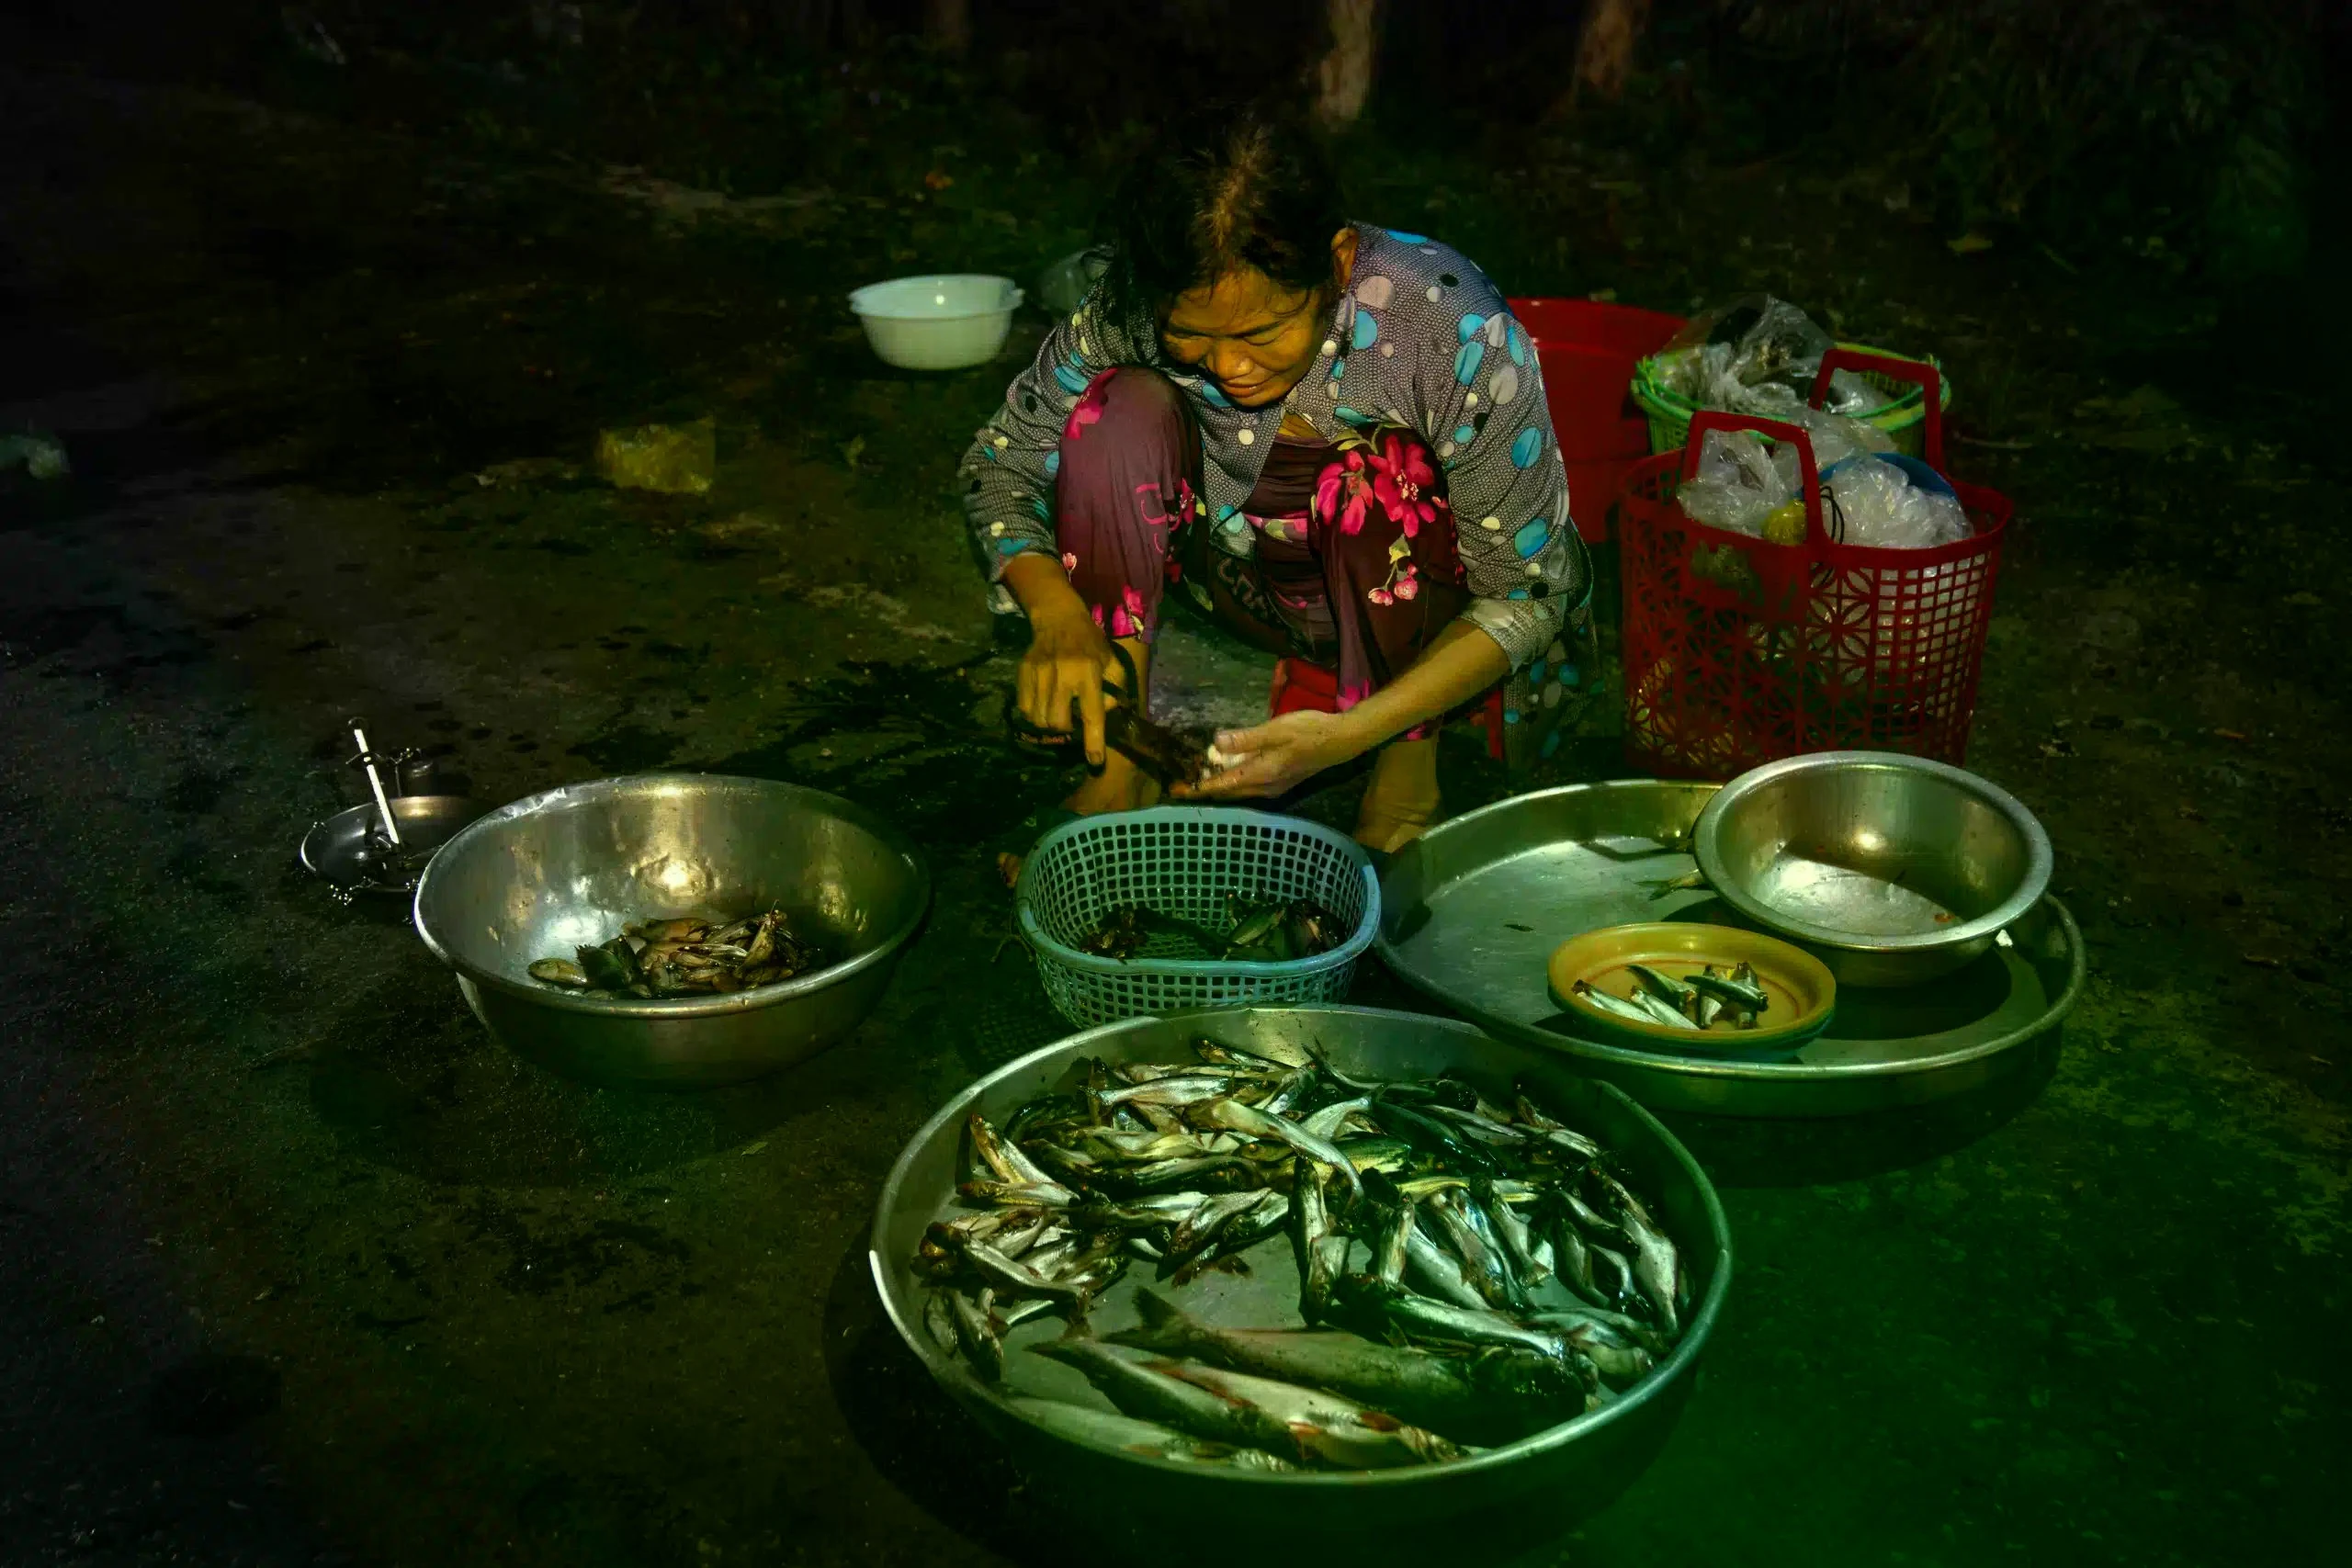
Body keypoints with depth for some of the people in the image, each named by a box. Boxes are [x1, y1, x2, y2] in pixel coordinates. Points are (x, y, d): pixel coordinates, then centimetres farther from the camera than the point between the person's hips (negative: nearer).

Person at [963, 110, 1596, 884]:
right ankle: (1121, 765, -14)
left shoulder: (1459, 337, -31)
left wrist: (1345, 736, -36)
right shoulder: (1137, 308, -23)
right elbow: (1000, 460, -10)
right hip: (1254, 582, 3)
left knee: (1381, 467, -35)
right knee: (1119, 407, -21)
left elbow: (1525, 600, -24)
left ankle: (1409, 774, -14)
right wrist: (1056, 614, -31)